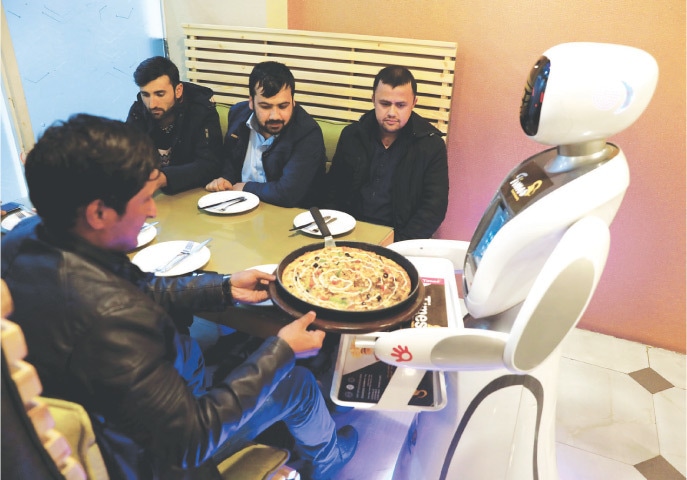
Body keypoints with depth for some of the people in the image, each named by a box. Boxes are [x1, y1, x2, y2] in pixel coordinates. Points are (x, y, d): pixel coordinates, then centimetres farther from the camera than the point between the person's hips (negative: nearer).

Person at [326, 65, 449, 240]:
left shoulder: (432, 145, -2)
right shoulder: (351, 135, 6)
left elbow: (434, 208, -6)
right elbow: (333, 190, 13)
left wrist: (398, 244, -18)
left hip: (398, 240, -2)